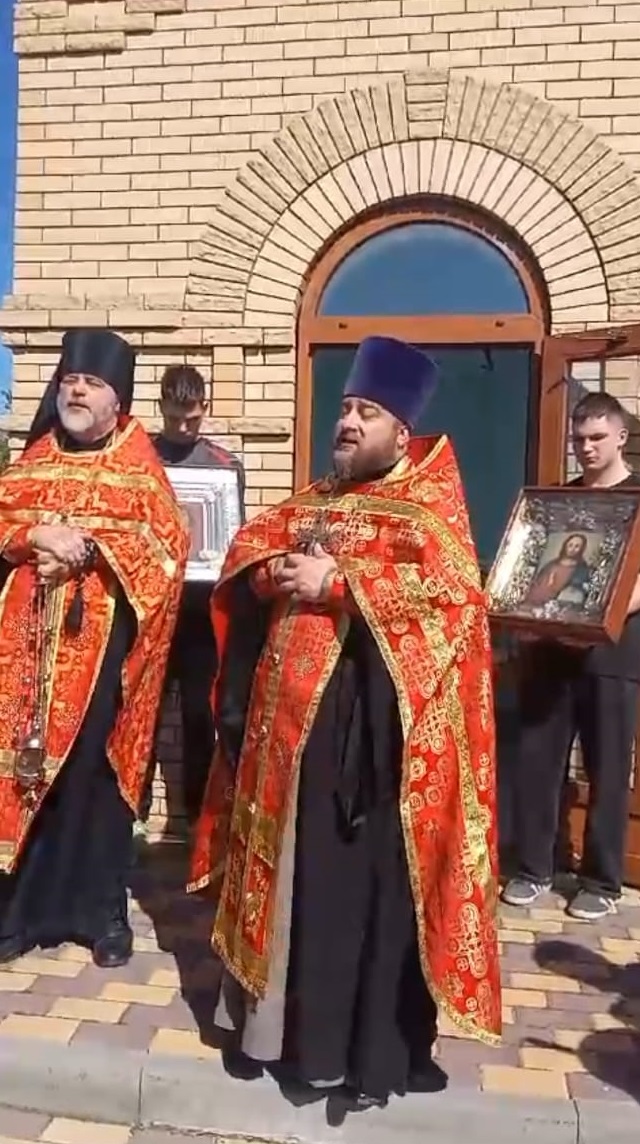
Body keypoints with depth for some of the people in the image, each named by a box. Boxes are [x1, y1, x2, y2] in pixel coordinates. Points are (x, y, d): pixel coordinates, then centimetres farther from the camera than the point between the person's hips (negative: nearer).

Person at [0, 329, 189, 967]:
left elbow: (168, 542, -7)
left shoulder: (139, 467, 3)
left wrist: (90, 547, -17)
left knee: (93, 768, 2)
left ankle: (101, 908, 16)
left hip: (101, 635, -3)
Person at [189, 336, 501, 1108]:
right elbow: (246, 552, 15)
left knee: (365, 878, 2)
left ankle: (372, 1044, 17)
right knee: (288, 865, 15)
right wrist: (277, 571, -8)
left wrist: (337, 583, -19)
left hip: (372, 717, -6)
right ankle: (281, 1010, 33)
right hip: (292, 709, 7)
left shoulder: (429, 508, -3)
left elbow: (450, 590, -18)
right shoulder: (310, 500, 17)